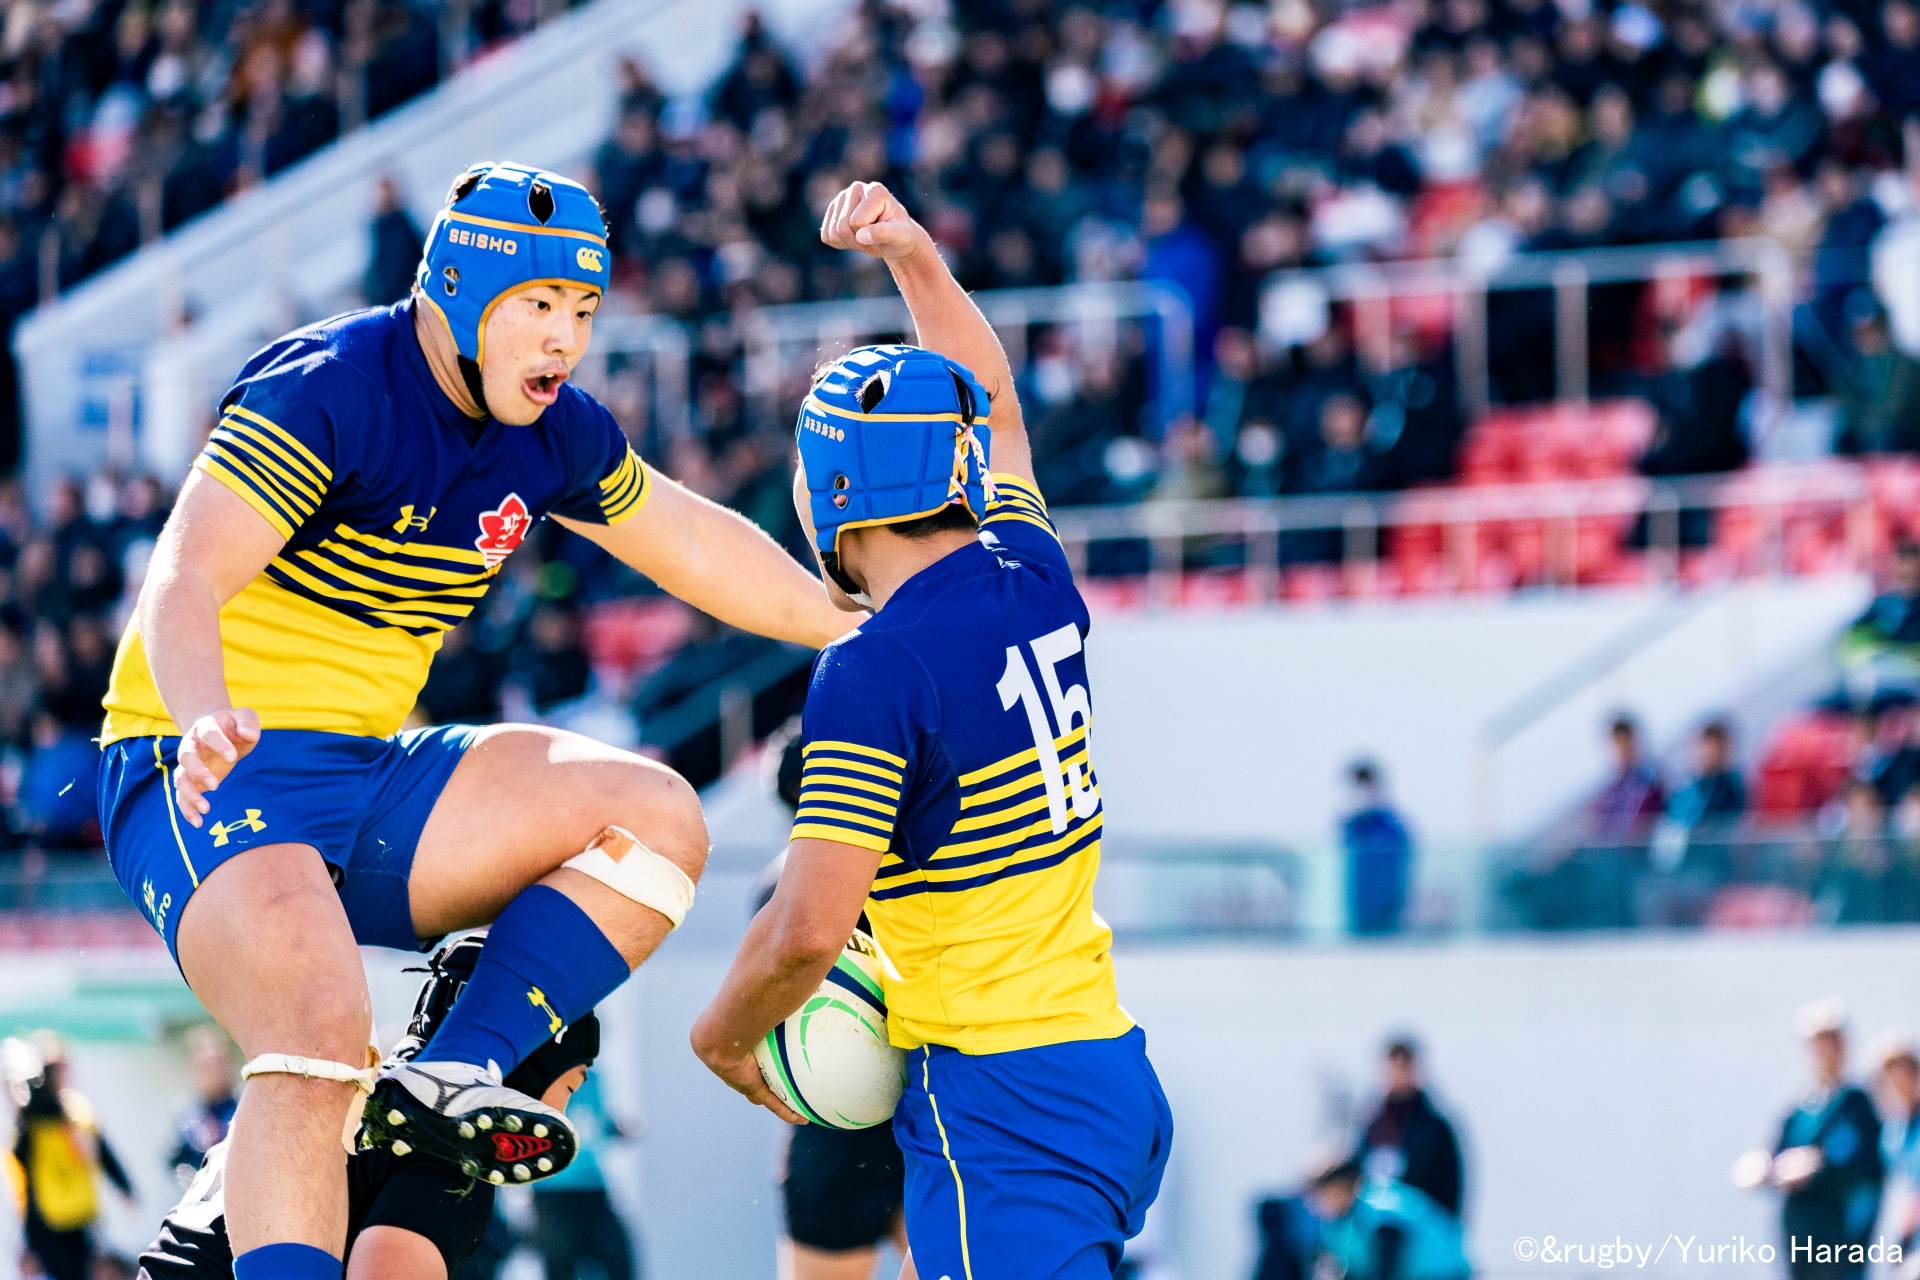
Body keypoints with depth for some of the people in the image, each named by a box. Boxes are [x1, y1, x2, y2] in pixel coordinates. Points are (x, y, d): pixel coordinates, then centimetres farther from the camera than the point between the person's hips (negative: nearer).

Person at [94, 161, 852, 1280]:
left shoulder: (554, 434, 5)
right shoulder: (330, 393, -18)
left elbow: (692, 542, 22)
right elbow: (183, 582, -27)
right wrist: (207, 722, -45)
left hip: (366, 775, 8)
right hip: (211, 781, -8)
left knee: (655, 817, -6)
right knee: (320, 1035, -31)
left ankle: (450, 1079, -16)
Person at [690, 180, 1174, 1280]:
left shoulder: (875, 673, -15)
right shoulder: (1036, 581, 7)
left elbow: (810, 931, -18)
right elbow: (992, 401, 30)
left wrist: (724, 1039, 0)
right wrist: (913, 254, 33)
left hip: (998, 1102, -8)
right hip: (1118, 1077, 8)